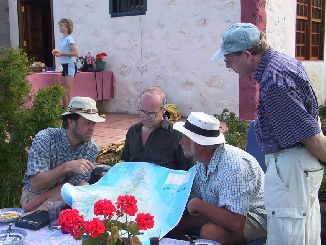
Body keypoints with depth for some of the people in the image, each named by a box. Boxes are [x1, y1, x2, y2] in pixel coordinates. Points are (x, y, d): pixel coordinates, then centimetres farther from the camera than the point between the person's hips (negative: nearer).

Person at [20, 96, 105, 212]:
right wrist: (67, 167, -37)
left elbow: (75, 185, -14)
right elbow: (35, 184, -24)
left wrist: (36, 202, -23)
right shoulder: (44, 139, -19)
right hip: (34, 194, -4)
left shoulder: (91, 149, -9)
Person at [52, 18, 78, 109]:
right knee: (63, 92, 13)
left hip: (70, 66, -9)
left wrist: (61, 53, -20)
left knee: (68, 91, -7)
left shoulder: (69, 39, -12)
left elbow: (75, 53, -20)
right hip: (64, 66, 9)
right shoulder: (62, 39, 13)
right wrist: (58, 52, 4)